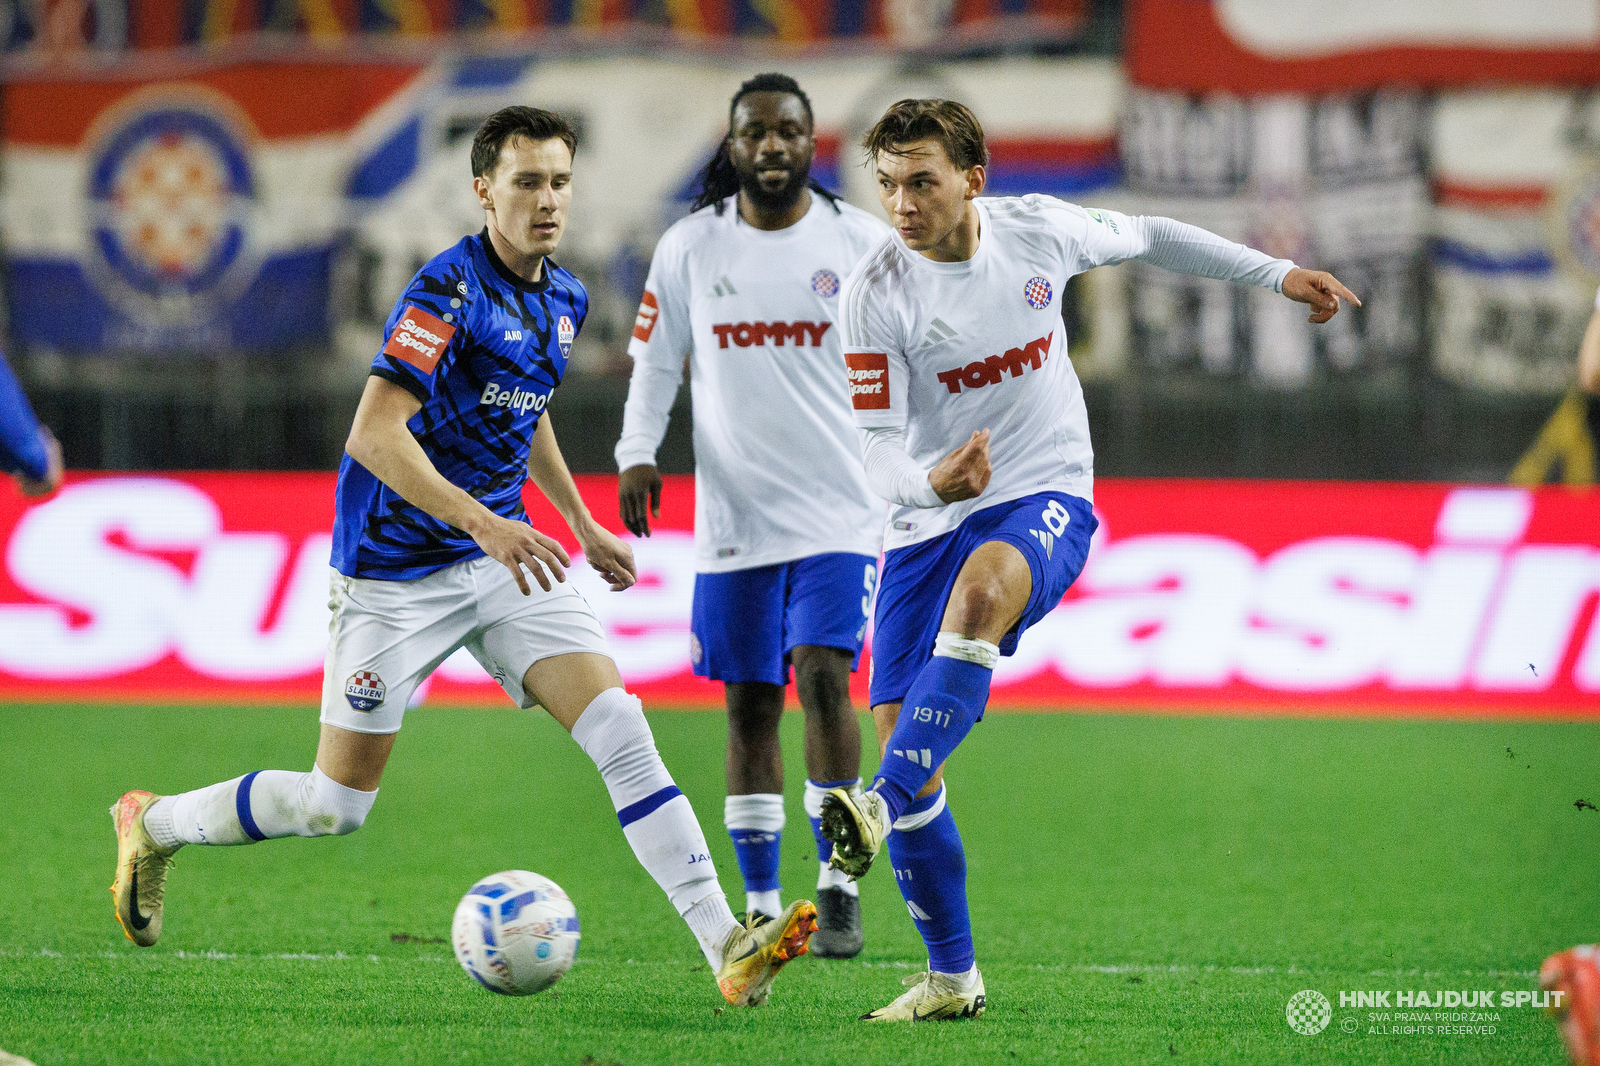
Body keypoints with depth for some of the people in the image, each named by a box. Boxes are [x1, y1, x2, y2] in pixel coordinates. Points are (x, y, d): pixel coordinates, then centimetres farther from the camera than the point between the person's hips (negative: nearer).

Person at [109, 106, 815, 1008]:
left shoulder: (563, 298, 7)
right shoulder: (450, 289, -19)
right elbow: (373, 434, -27)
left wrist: (584, 525, 27)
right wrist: (484, 524, -35)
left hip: (505, 555, 6)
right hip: (398, 569, -6)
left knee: (621, 729, -12)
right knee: (337, 806, 2)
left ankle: (728, 948, -18)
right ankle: (154, 824, 28)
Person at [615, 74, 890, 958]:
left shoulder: (862, 242, 0)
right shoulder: (689, 248, 4)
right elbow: (655, 361, 11)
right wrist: (637, 454, -3)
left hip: (841, 510, -2)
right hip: (734, 515, 2)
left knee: (823, 672, -18)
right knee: (749, 703, 5)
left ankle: (839, 885, -11)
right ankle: (762, 905, 14)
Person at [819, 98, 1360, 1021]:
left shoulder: (1037, 229, -5)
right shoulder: (876, 295, -11)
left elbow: (1145, 237, 16)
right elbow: (877, 448, -13)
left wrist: (1274, 273, 23)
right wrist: (932, 481, -37)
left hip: (1044, 501, -1)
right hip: (929, 519, 1)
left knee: (982, 586, -38)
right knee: (899, 733, -5)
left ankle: (886, 805, -48)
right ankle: (952, 976, 11)